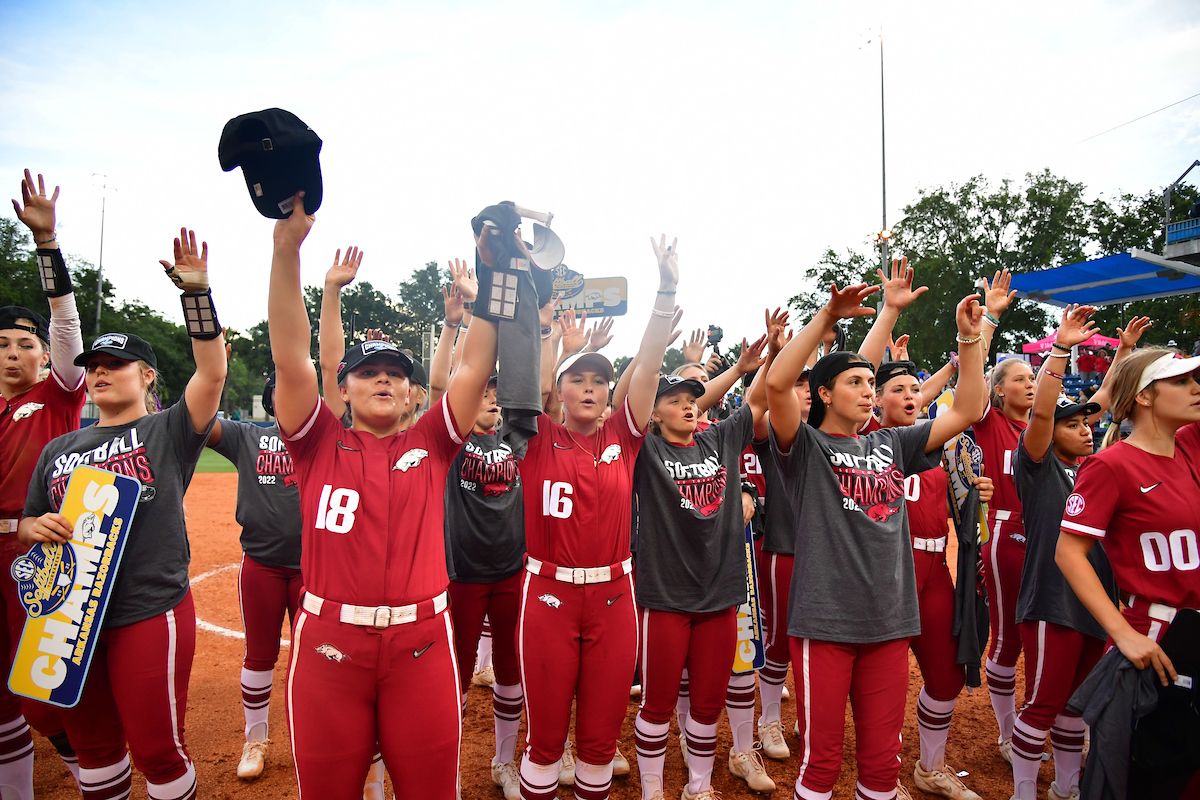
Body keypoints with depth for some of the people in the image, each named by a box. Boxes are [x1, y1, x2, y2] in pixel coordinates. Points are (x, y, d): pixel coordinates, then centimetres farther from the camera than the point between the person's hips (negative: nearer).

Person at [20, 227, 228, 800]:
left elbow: (212, 373, -18)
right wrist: (38, 527, -7)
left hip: (151, 614, -5)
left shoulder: (169, 431, -3)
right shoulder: (59, 450, 13)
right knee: (91, 744, 20)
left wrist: (195, 291, -26)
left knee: (157, 749, 4)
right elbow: (27, 524, 18)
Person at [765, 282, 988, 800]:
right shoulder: (806, 446, -4)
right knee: (821, 758, 7)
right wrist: (828, 316, -22)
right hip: (824, 620, -4)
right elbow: (776, 383, -21)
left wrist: (969, 337, 2)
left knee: (883, 758, 15)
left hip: (890, 620, 5)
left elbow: (966, 411, 11)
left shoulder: (892, 445, 11)